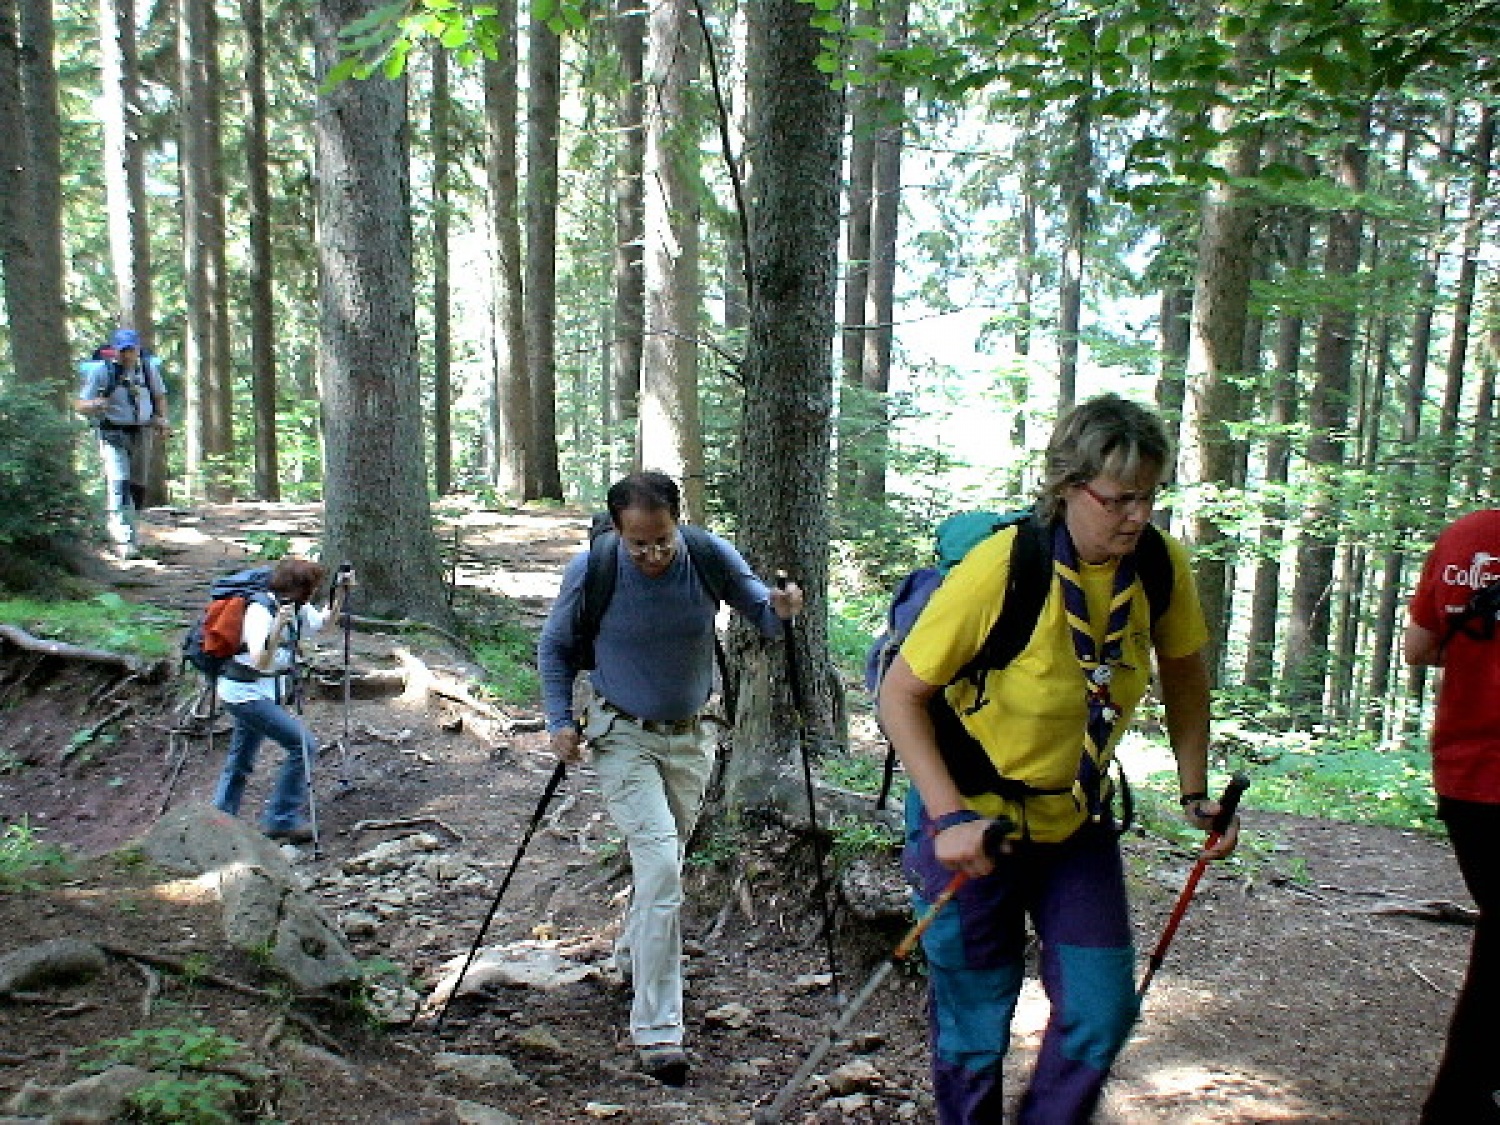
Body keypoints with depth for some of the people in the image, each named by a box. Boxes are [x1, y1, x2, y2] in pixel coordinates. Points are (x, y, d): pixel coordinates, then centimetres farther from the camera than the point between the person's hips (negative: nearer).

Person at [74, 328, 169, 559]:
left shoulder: (148, 367, 3)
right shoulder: (100, 371, -8)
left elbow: (160, 396, 19)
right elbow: (82, 405, -5)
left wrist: (161, 418, 1)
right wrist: (96, 405, -28)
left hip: (141, 434, 5)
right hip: (113, 435, -4)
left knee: (138, 486, 11)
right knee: (119, 484, -18)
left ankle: (119, 529, 30)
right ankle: (125, 540, -21)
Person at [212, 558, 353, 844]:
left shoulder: (298, 608, 1)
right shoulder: (261, 610, -23)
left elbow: (325, 621, 21)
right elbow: (261, 662, -33)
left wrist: (341, 592, 7)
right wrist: (278, 626, -45)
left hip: (258, 695, 9)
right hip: (247, 694, -9)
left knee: (240, 762, 17)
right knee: (304, 745, -11)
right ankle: (282, 820, -3)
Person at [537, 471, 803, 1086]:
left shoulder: (712, 556, -17)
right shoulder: (591, 570, -19)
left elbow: (761, 614, -6)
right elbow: (555, 647, -2)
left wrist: (780, 608, -29)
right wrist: (560, 721, -10)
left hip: (691, 736, 3)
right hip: (623, 735, -3)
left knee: (663, 859, 20)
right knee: (660, 864, -16)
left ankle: (631, 954, 49)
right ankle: (657, 1031, -7)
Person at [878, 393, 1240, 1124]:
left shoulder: (1162, 564, -11)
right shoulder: (1001, 567, -26)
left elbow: (1183, 673, 8)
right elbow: (900, 695, -19)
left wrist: (1195, 793, 4)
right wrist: (950, 817, -25)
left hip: (1079, 820, 5)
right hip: (976, 821, -4)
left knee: (1101, 1011, 5)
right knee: (975, 1025, 7)